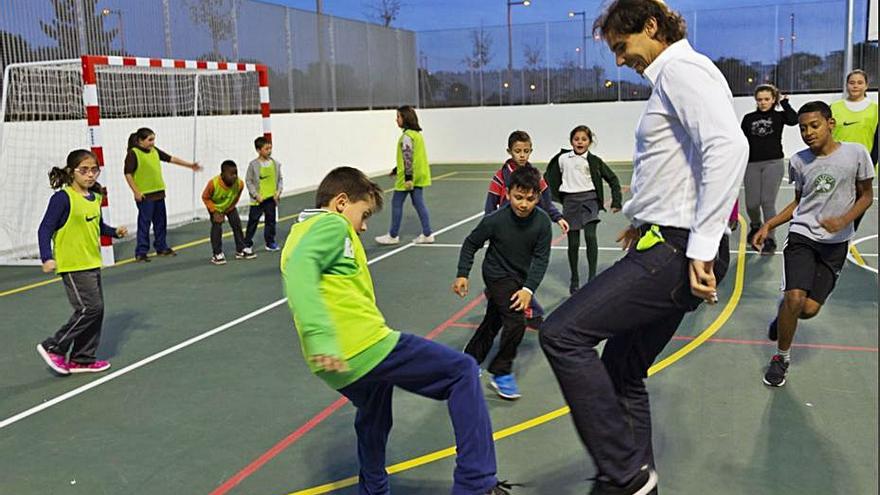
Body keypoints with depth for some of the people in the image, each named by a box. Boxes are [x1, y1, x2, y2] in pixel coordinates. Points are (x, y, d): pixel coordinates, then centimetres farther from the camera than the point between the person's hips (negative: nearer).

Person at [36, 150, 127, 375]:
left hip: (92, 263, 8)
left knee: (96, 309, 10)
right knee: (89, 308, -10)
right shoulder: (63, 198, -14)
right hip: (73, 264, -8)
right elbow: (45, 229, -14)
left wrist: (115, 231, 3)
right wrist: (47, 257, -24)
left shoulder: (95, 197, 8)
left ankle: (83, 359, 22)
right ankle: (53, 348, 7)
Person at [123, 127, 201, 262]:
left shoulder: (154, 151, 11)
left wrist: (190, 165, 15)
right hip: (144, 195, -8)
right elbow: (128, 174, -12)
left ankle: (162, 248, 27)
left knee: (161, 222, 15)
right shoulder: (133, 153, -10)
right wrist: (136, 192, -15)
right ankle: (141, 252, 4)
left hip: (158, 193, 8)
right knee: (144, 223, -3)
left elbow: (171, 159, 16)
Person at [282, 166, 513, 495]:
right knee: (463, 371, -2)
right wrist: (320, 335, -32)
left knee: (372, 423, 33)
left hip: (341, 368, 10)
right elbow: (299, 271, -23)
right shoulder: (331, 224, -4)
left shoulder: (299, 233, 25)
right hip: (368, 347, -10)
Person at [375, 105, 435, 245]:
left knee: (396, 203, 2)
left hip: (408, 177, -9)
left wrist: (408, 177, -23)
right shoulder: (417, 133, 13)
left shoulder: (407, 136, -15)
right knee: (419, 203, 10)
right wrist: (397, 169, 26)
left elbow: (408, 157, -21)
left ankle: (393, 236, 9)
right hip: (418, 176, 9)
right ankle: (427, 234, 10)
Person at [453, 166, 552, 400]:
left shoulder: (542, 222, -19)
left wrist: (528, 288, -24)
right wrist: (462, 275, -12)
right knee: (516, 323, -17)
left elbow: (541, 258, -15)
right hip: (498, 276, -5)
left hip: (520, 278, 5)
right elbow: (471, 243, -10)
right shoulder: (495, 220, -25)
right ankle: (501, 373, 2)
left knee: (493, 322, 21)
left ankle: (470, 361, 42)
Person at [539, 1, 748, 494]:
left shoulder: (681, 68, -9)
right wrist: (644, 218, 31)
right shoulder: (671, 76, 23)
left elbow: (728, 147, -24)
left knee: (563, 333, -17)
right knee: (622, 372, 15)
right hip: (670, 247, 11)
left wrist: (702, 247, -27)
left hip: (676, 251, -11)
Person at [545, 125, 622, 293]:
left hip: (589, 199, -1)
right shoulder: (562, 159, 3)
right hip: (570, 201, 1)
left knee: (590, 236, -20)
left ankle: (592, 276, -13)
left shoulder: (594, 161, 1)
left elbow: (612, 179, 8)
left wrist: (616, 201, 3)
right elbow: (549, 177, 14)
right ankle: (574, 278, 20)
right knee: (573, 243, 5)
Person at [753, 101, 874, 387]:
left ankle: (782, 318, 32)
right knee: (795, 298, -17)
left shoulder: (856, 153, -6)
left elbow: (866, 196, 4)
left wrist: (844, 220, -14)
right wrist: (769, 226, 5)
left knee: (810, 309, -5)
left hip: (836, 243, -1)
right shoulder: (798, 161, 2)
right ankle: (782, 358, 5)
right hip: (802, 235, 1)